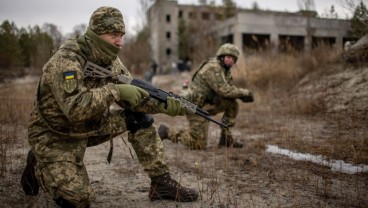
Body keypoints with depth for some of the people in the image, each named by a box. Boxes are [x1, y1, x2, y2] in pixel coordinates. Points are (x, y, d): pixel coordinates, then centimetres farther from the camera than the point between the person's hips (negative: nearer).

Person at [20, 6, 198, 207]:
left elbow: (133, 96, -5)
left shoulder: (110, 60, -4)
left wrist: (164, 104, -21)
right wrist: (115, 90, -40)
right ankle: (38, 165, 12)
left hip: (91, 126, 7)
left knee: (139, 118, -9)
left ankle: (161, 183, -2)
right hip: (55, 135, -7)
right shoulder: (66, 61, -28)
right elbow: (75, 109, -41)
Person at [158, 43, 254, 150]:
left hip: (208, 104, 10)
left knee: (233, 104, -1)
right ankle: (167, 131, 7)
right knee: (199, 145, -9)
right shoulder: (213, 68, -20)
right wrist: (245, 92, -15)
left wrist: (242, 96, -9)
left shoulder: (225, 70, 10)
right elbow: (224, 91, -26)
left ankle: (226, 138, 7)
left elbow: (230, 90, 11)